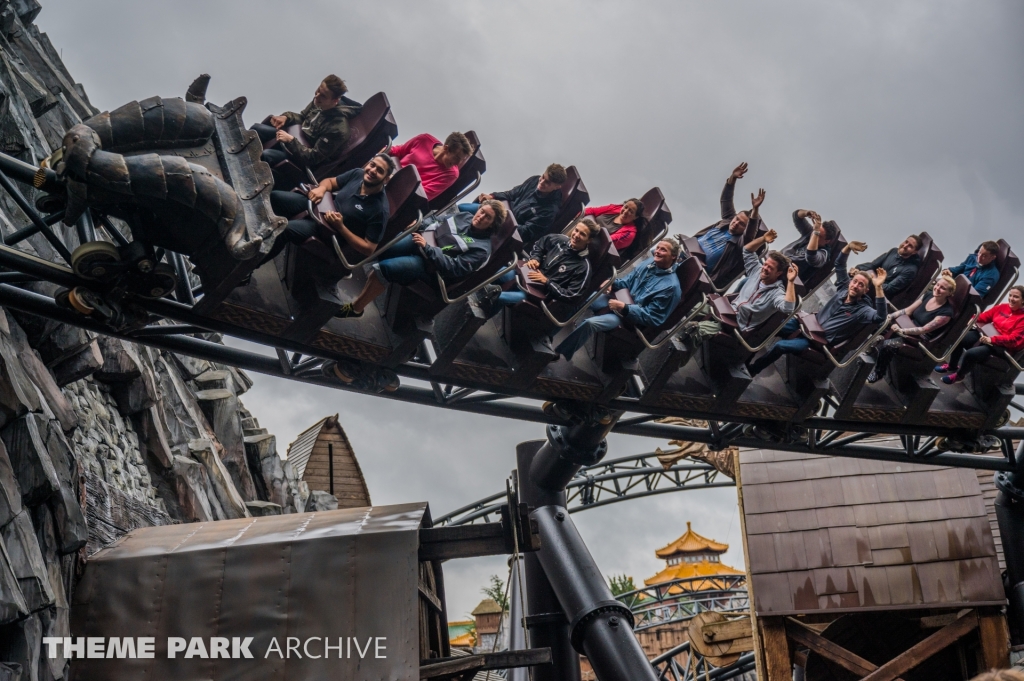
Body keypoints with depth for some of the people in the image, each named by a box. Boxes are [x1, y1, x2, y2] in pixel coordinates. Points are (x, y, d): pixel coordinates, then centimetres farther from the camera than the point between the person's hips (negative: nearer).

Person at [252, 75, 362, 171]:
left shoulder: (336, 129, -34)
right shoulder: (319, 103, -12)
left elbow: (314, 158, -28)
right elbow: (302, 117, 11)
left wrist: (290, 140, -33)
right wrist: (286, 117, -10)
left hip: (304, 159, -8)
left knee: (266, 155, -27)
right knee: (256, 129, 7)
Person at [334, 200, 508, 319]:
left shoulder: (481, 249, -13)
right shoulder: (464, 217, 8)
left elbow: (454, 268, -21)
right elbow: (437, 223, 18)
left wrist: (427, 247, -26)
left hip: (429, 266, -7)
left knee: (384, 267, -23)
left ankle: (356, 308, -10)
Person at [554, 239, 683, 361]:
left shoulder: (670, 286, -22)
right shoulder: (649, 264, -1)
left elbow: (651, 317, -22)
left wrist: (623, 308, -27)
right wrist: (612, 284, -11)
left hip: (631, 317, -8)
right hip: (620, 298, 8)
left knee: (589, 323, -28)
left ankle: (559, 353, -13)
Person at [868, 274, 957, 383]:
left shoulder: (946, 312, -20)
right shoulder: (928, 295, 1)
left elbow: (924, 330, -22)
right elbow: (908, 310, 5)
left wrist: (901, 331, -24)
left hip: (921, 341, -7)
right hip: (909, 327, 8)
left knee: (887, 345, -27)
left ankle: (877, 374, -7)